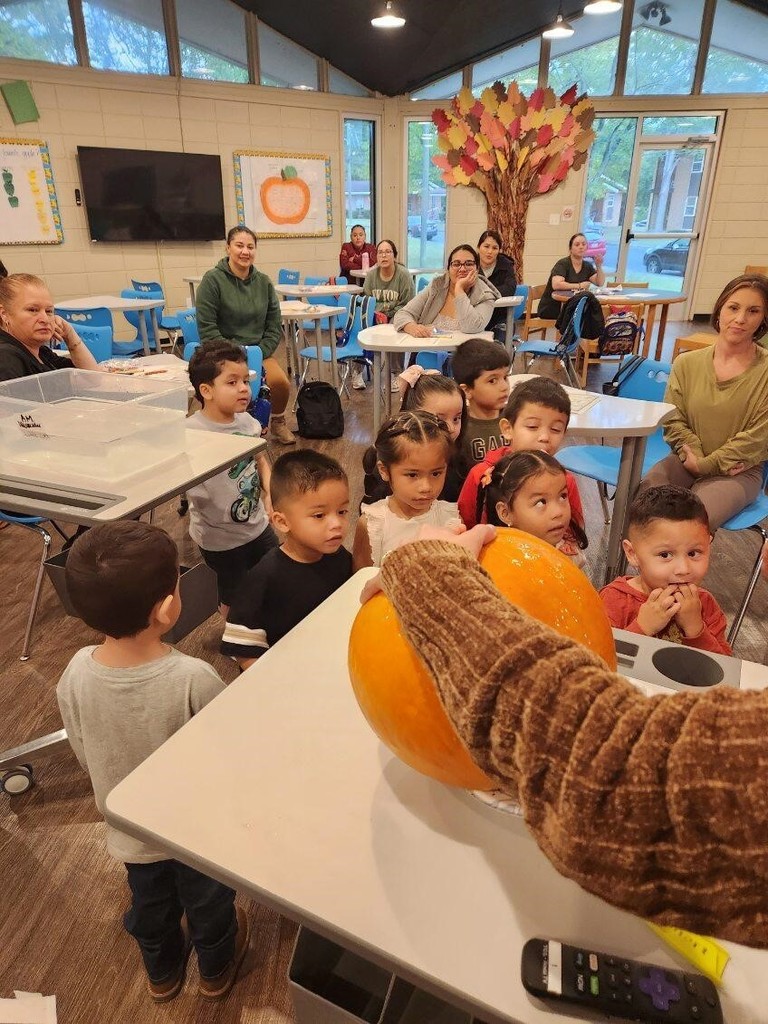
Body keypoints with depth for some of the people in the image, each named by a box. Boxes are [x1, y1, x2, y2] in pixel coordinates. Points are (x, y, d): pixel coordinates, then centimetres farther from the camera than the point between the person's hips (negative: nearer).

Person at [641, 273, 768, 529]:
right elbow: (673, 420, 3)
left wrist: (705, 464, -10)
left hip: (739, 472, -2)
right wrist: (693, 457, -12)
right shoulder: (687, 363, 5)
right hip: (688, 461, 2)